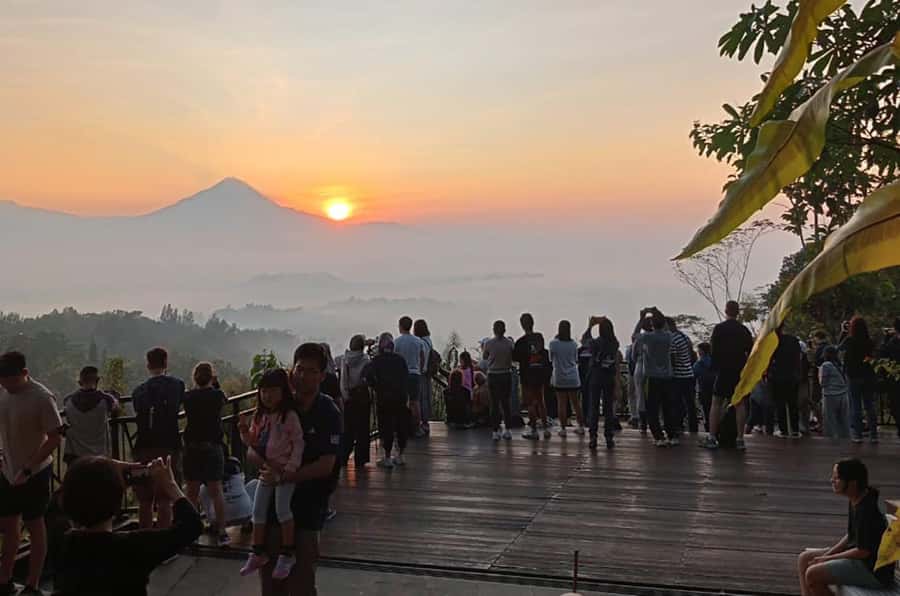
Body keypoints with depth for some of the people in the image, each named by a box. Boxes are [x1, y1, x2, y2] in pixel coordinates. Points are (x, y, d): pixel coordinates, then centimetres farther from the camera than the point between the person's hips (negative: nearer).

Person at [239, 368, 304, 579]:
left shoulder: (289, 416, -12)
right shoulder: (259, 417, 7)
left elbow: (298, 443, -13)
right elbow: (252, 443, 14)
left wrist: (290, 468, -19)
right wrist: (245, 432, -7)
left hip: (284, 470, -7)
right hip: (266, 469, 7)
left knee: (282, 508, -14)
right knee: (258, 510, 8)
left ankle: (287, 554, -1)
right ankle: (258, 553, 23)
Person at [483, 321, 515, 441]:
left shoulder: (488, 343, -9)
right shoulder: (510, 343, -6)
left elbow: (485, 357, 6)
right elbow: (513, 358, 1)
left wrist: (482, 350, 25)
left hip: (493, 376, -1)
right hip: (506, 375, 1)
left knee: (494, 404, 5)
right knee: (506, 403, 12)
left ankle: (496, 431, 4)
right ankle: (507, 430, 11)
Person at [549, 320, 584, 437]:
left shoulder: (553, 343, -9)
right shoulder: (573, 344, -1)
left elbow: (551, 359, 4)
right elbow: (576, 360, 8)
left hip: (559, 378, -2)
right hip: (573, 378, 2)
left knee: (562, 404, 1)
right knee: (575, 402, 13)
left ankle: (563, 428, 2)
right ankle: (581, 426, 19)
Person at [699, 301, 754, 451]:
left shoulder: (719, 328, -6)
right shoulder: (744, 330, 4)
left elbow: (713, 350, -3)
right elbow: (751, 352, 7)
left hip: (723, 371, -3)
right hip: (740, 371, 3)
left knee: (716, 403, 1)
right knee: (740, 404, 5)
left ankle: (712, 438, -3)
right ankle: (740, 439, 3)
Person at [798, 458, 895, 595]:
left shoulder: (866, 510, -27)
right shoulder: (855, 501, 4)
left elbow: (863, 551, -23)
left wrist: (827, 559, -13)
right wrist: (826, 555, 1)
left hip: (874, 570, -10)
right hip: (858, 555, 10)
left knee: (813, 574, -19)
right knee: (804, 559, 6)